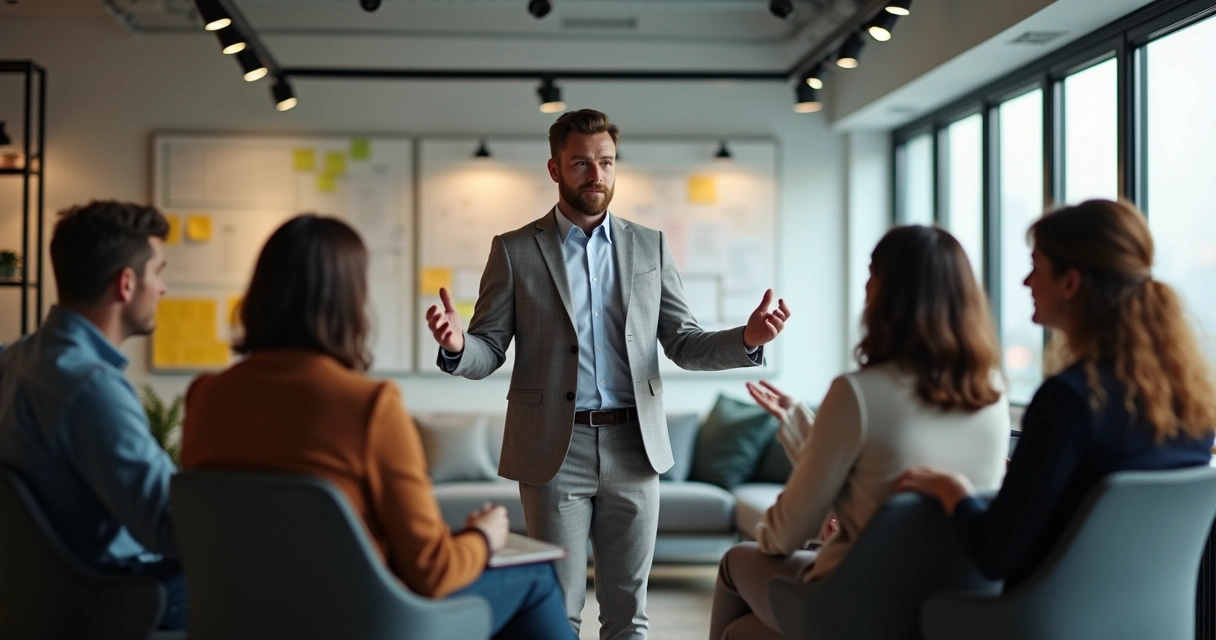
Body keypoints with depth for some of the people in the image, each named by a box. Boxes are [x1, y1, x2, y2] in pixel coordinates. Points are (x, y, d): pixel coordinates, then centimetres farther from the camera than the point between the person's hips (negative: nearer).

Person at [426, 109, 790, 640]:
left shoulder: (650, 247, 9)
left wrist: (746, 339, -12)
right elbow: (489, 350, 1)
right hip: (555, 450, -2)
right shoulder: (515, 250, 2)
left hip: (633, 447, 2)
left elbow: (683, 345, 8)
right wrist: (457, 346, -23)